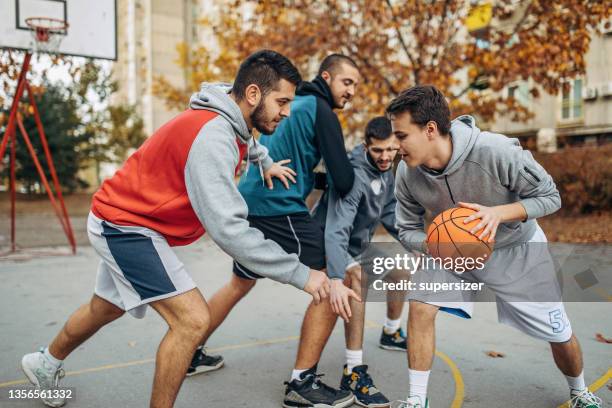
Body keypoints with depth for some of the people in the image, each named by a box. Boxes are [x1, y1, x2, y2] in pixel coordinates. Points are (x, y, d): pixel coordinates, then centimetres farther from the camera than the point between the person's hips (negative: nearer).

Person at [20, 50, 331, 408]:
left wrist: (265, 161, 7)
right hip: (126, 225, -10)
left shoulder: (230, 121, -3)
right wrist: (300, 274, -35)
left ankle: (46, 363, 57)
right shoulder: (211, 137, -32)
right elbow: (228, 229, -39)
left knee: (106, 308, 29)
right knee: (193, 319, -19)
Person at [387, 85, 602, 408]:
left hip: (517, 248, -2)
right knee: (420, 307, -18)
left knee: (559, 335, 7)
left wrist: (498, 213, -37)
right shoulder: (407, 173, -22)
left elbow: (550, 197, -20)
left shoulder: (496, 151, -33)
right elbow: (407, 230, -8)